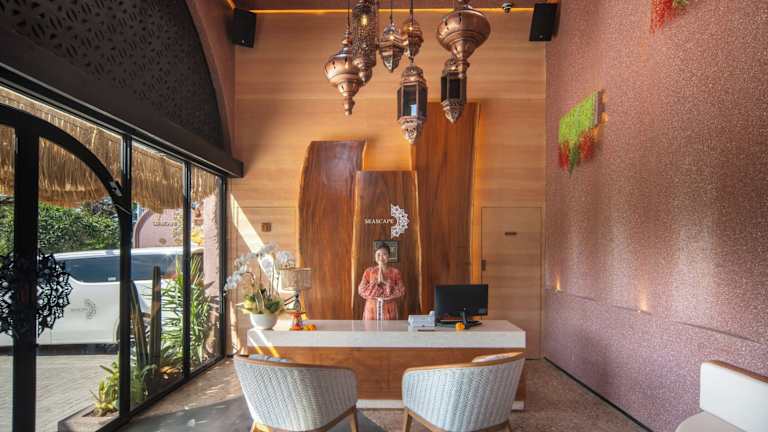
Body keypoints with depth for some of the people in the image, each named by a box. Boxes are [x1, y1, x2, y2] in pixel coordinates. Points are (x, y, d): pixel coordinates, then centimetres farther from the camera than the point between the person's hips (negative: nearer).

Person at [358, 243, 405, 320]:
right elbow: (361, 290, -4)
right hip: (372, 309, 0)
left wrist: (386, 282, -16)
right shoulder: (368, 271, 2)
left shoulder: (395, 272, 0)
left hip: (388, 310, 0)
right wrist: (376, 282, -15)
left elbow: (401, 292, -6)